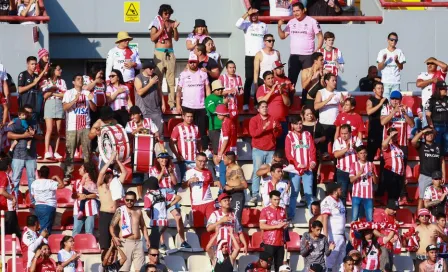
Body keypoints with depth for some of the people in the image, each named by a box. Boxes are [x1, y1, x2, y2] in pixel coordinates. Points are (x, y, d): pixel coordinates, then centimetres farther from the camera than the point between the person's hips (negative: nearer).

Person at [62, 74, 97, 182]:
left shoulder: (87, 93, 14)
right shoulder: (69, 93, 4)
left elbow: (94, 109, 10)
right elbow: (65, 107, -8)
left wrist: (90, 100, -9)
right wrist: (75, 100, -21)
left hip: (85, 126, 3)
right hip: (72, 127, -3)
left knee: (87, 150, 1)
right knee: (70, 151, -5)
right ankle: (68, 173, -4)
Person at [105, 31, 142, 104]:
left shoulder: (133, 51, 14)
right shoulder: (112, 52, 5)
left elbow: (139, 65, 16)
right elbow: (108, 68, 2)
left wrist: (133, 64, -6)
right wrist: (108, 81, -8)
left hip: (130, 82, 3)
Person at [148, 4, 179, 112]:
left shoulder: (172, 23, 10)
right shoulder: (156, 23, 0)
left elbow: (176, 38, 7)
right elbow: (153, 38, -7)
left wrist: (175, 28, -9)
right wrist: (162, 29, -16)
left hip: (170, 52, 4)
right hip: (159, 52, -4)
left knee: (171, 79, 2)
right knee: (157, 79, -6)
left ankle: (172, 103, 1)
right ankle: (157, 103, -6)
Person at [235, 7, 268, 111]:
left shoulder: (263, 25, 11)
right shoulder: (247, 24, 3)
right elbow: (238, 24, -19)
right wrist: (247, 13, -18)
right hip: (250, 56, -3)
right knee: (249, 79, -5)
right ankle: (245, 103, -5)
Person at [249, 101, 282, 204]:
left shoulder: (273, 119, 10)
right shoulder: (254, 120, 3)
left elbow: (279, 133, 5)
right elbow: (253, 133, -11)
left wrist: (275, 129, -16)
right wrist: (263, 128, -23)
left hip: (271, 150, 2)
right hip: (258, 150, -2)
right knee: (257, 172, -8)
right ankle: (254, 195, -9)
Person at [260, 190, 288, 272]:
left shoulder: (282, 210, 12)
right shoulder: (265, 210, -3)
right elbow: (262, 226, -11)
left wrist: (285, 225, -3)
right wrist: (277, 226, -16)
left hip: (280, 242, 5)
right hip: (269, 242, -5)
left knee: (279, 265, 5)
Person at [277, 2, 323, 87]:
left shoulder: (312, 21, -4)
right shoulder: (291, 22, 8)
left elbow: (320, 37, -1)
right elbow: (282, 36, 10)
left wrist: (317, 51, -10)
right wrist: (279, 27, -7)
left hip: (308, 56, -3)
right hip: (294, 56, 3)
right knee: (291, 79, 3)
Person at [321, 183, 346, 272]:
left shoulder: (339, 201, 17)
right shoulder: (327, 201, -10)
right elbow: (324, 219, -17)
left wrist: (344, 234, 18)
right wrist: (326, 237, -24)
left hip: (341, 236, 9)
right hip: (332, 236, -9)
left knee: (339, 262, 11)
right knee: (330, 261, -11)